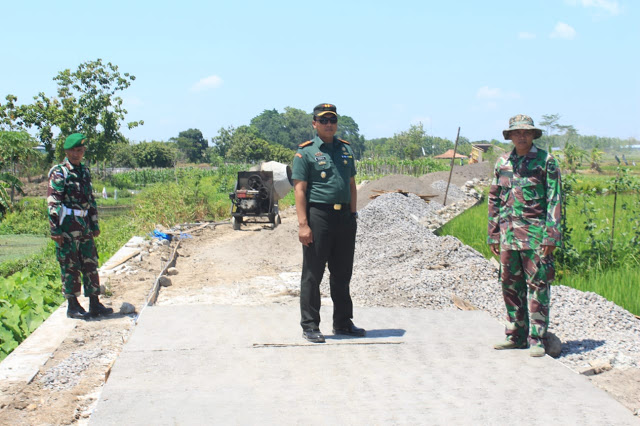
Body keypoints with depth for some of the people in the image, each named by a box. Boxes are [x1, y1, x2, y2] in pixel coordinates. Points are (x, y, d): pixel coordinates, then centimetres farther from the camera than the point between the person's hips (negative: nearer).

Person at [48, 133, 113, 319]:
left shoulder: (85, 171, 13)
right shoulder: (58, 172, -7)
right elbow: (53, 202, -12)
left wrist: (95, 224, 16)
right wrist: (55, 230, -17)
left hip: (85, 226, 7)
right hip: (67, 226, -7)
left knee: (91, 264, 8)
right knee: (70, 267, -1)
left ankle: (94, 303, 15)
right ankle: (72, 306, 8)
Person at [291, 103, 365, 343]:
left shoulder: (346, 149, 15)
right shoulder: (305, 152, -3)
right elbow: (299, 190, -8)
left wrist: (353, 215, 11)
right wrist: (303, 224, -16)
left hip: (344, 217, 6)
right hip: (318, 216, -6)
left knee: (342, 273, 13)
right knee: (312, 275, -1)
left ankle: (343, 323, 24)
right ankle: (309, 327, 7)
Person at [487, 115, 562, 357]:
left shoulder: (546, 162, -1)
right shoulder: (502, 163, 12)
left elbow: (554, 201, -4)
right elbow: (494, 200, 16)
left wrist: (551, 236, -11)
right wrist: (493, 235, 12)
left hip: (535, 234, -5)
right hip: (508, 235, 5)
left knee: (537, 287, -3)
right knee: (510, 287, 9)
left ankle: (537, 339, 1)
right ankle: (516, 336, 19)